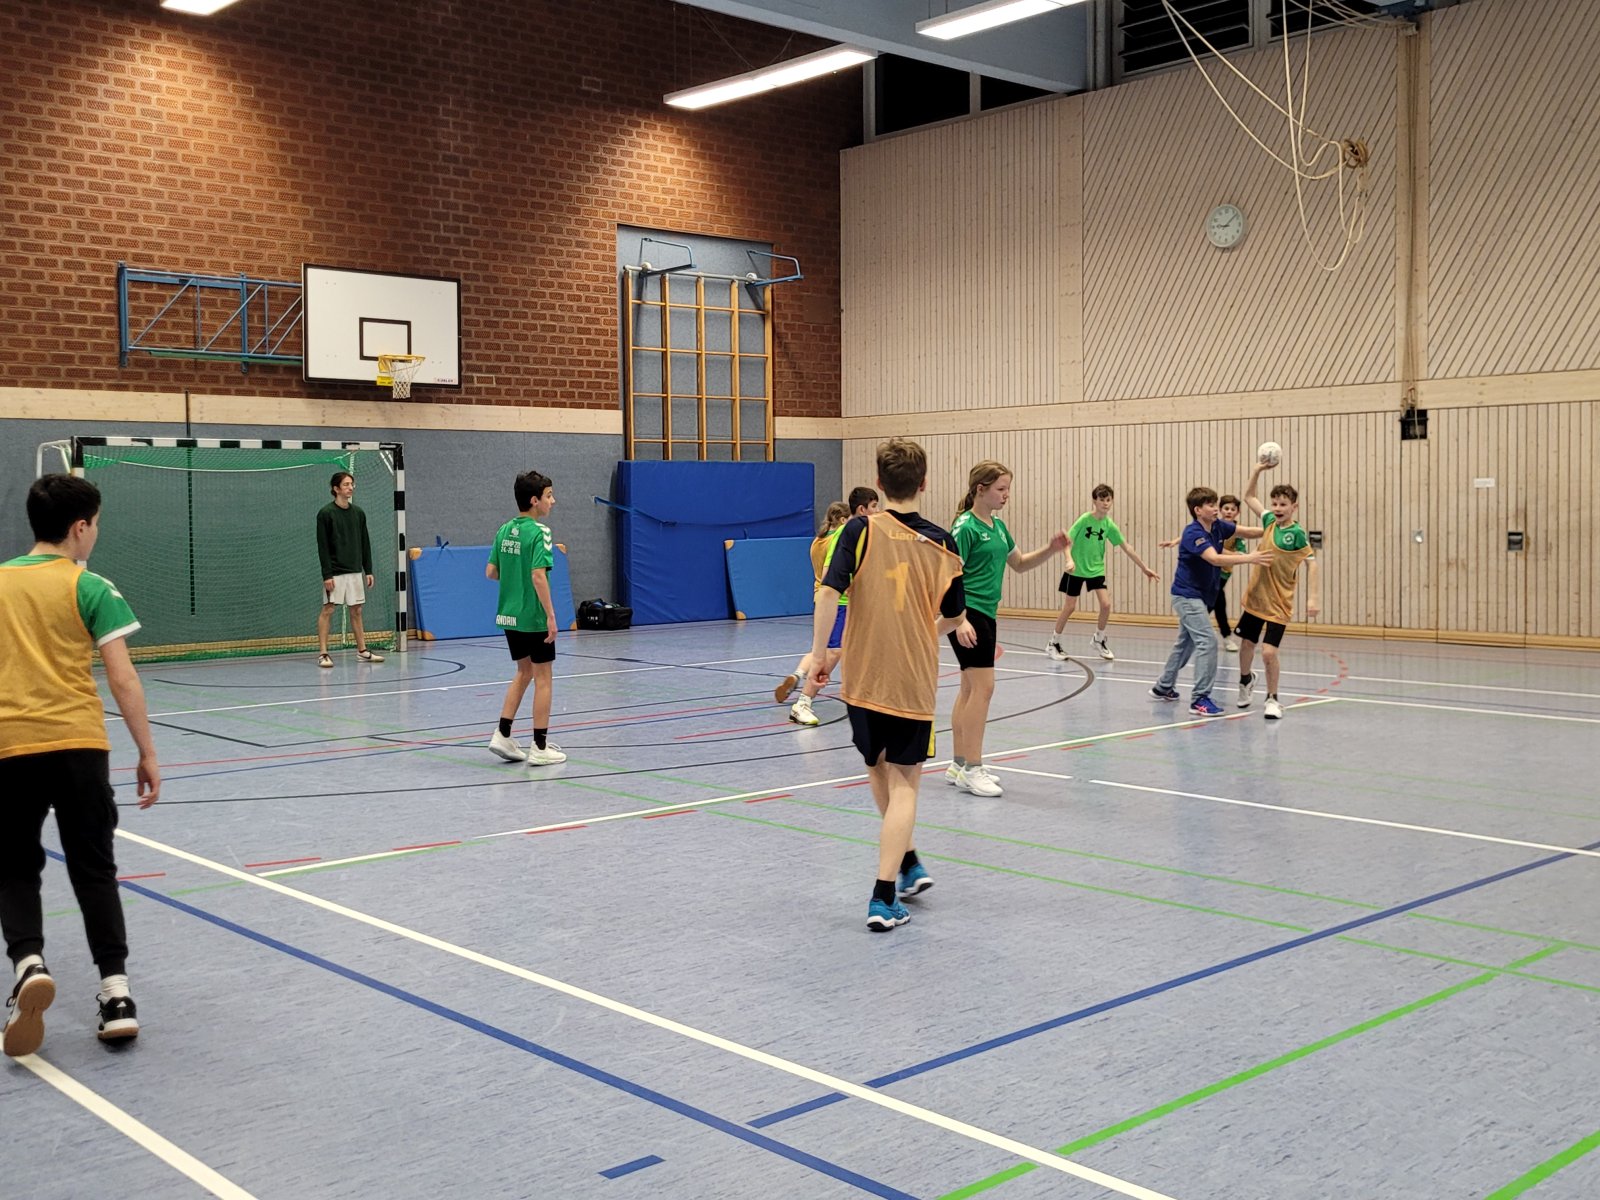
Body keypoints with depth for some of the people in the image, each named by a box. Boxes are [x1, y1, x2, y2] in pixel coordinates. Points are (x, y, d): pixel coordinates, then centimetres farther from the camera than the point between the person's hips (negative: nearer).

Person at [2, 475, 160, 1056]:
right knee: (93, 869, 9)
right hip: (77, 745, -2)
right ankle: (115, 990, 3)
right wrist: (147, 754, -3)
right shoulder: (90, 588, -2)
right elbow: (123, 680, -7)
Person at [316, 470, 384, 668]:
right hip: (335, 572, -5)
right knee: (327, 610, -4)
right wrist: (327, 575, -15)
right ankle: (322, 653, -2)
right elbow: (322, 547, -10)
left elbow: (365, 544, 13)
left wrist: (368, 570, 9)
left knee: (356, 610, 9)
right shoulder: (325, 513, -7)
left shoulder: (358, 512, 9)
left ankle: (362, 650, 14)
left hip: (355, 570, 5)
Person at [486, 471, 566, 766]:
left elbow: (491, 571, 8)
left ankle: (503, 735, 15)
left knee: (524, 672, 20)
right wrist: (551, 615, -20)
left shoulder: (505, 530, 7)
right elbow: (538, 575, -23)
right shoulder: (539, 531, -15)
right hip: (533, 617, -7)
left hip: (509, 614, 7)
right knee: (543, 677, 3)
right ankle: (540, 747, 7)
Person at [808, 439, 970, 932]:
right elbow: (953, 617, 5)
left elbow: (829, 591, -16)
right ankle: (884, 897, -3)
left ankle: (908, 864, 34)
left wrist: (819, 652, -7)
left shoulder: (862, 529, -7)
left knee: (878, 770, 22)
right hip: (915, 682, 0)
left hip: (863, 679, 1)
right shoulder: (941, 543, -2)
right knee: (903, 783, 5)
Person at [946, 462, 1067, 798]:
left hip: (986, 615, 9)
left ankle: (959, 765, 18)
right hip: (967, 613, -9)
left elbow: (1019, 563, 24)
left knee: (970, 688, 11)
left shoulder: (997, 526, 13)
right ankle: (972, 769, -7)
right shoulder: (966, 527, -13)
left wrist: (1050, 550, 7)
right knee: (983, 685, -12)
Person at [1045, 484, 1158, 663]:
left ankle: (1099, 639, 15)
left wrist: (1144, 568, 4)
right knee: (1069, 607, 0)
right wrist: (1069, 560, -36)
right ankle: (1053, 643, 18)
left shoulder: (1109, 525, -5)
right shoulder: (1084, 520, -16)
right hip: (1076, 570, -4)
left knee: (1106, 604, -9)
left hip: (1096, 569, 4)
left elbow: (1126, 547, 2)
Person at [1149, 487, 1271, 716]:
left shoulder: (1217, 527, 0)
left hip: (1201, 596, 9)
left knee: (1185, 643, 21)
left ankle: (1163, 687, 36)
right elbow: (1215, 559, -37)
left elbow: (1245, 531, 9)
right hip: (1187, 595, -9)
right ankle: (1200, 699, -17)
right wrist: (1249, 558, -43)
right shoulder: (1193, 534, -24)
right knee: (1207, 641, -18)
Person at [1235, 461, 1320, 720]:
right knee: (1246, 645, 18)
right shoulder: (1270, 522, 1)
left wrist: (1313, 597, -16)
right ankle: (1246, 681, 46)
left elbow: (1311, 562, -10)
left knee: (1269, 652, -12)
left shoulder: (1297, 533, -13)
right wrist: (1257, 470, 0)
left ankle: (1272, 699, 6)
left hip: (1278, 604, -5)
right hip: (1254, 597, 5)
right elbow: (1249, 497, 12)